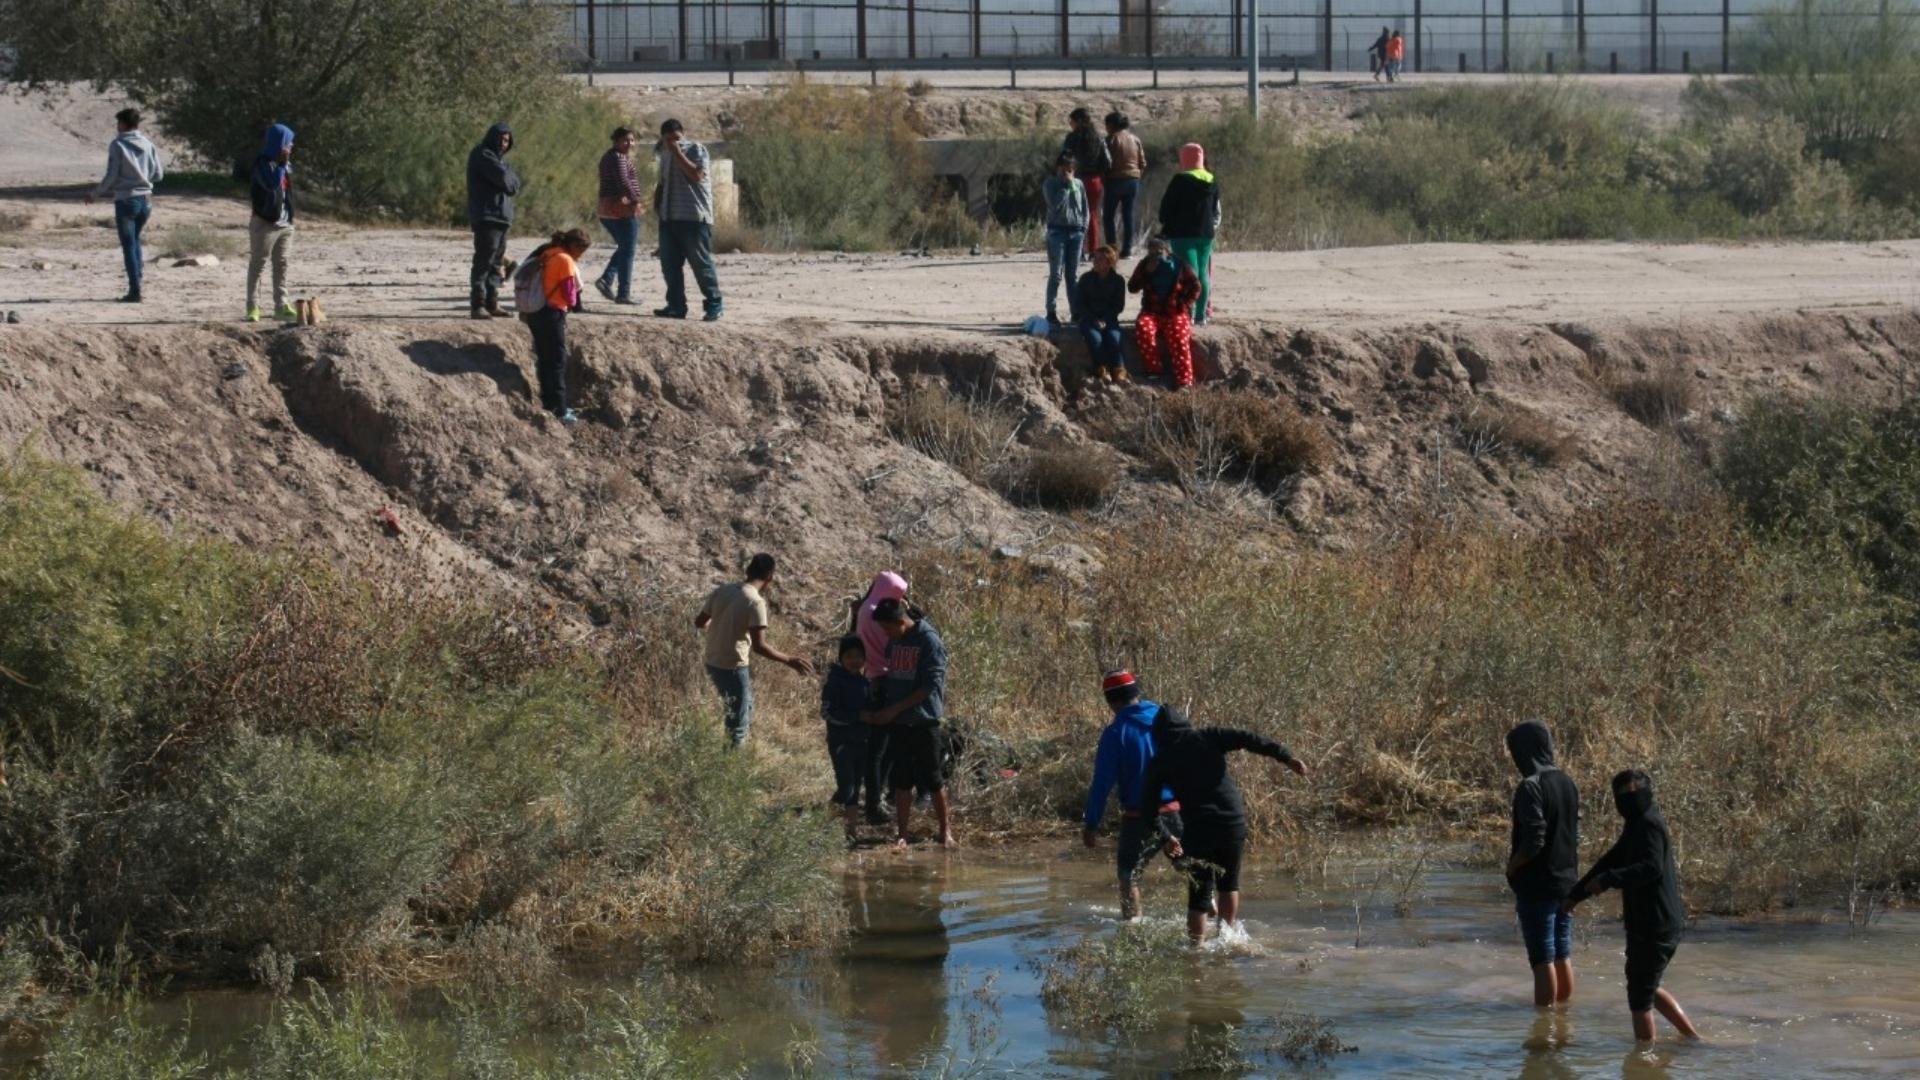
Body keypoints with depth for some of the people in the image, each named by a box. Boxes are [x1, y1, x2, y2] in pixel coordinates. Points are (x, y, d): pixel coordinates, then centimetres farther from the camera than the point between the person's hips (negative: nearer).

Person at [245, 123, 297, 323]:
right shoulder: (263, 164, -13)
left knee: (281, 265, 9)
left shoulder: (285, 165, 12)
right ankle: (253, 307, -3)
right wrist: (282, 163, -22)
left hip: (284, 223, 8)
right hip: (265, 223, -8)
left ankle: (281, 305, 12)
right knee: (257, 264, -3)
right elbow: (272, 183, -29)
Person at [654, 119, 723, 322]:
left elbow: (697, 175, -19)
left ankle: (714, 305, -1)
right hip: (668, 217, 7)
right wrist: (657, 200, 10)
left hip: (694, 217, -7)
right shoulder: (665, 155, 18)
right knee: (670, 264, 6)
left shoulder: (696, 150, -3)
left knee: (701, 263, -6)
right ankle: (676, 305, 12)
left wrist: (678, 153, -17)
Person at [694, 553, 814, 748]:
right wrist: (790, 661, -16)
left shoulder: (721, 592, 2)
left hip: (713, 664, 8)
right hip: (734, 668, -8)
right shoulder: (756, 602, -18)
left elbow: (699, 622, 13)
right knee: (739, 726, 3)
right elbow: (759, 646, -24)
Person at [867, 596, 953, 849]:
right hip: (898, 723, 6)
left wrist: (894, 709, -15)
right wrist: (881, 713, 6)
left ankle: (946, 833, 11)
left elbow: (930, 686, -15)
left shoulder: (930, 641, -12)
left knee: (934, 781, 1)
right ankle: (901, 835, 10)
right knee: (900, 782, 6)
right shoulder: (894, 642, 9)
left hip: (924, 722, -6)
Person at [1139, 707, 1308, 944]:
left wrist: (1166, 836, 17)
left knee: (1199, 897, 3)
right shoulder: (1208, 738, 7)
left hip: (1198, 830, -2)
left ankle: (1196, 946, -4)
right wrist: (1287, 757, -10)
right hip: (1234, 822, 2)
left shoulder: (1160, 762, 7)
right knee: (1229, 884, 23)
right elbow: (1248, 740, -5)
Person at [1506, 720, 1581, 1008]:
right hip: (1566, 881, 7)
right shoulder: (1568, 783, 7)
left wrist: (1512, 866, -6)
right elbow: (1575, 835, 11)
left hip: (1537, 886, -7)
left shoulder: (1531, 787, -18)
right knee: (1563, 954, 15)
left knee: (1542, 958, -3)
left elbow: (1533, 841, -22)